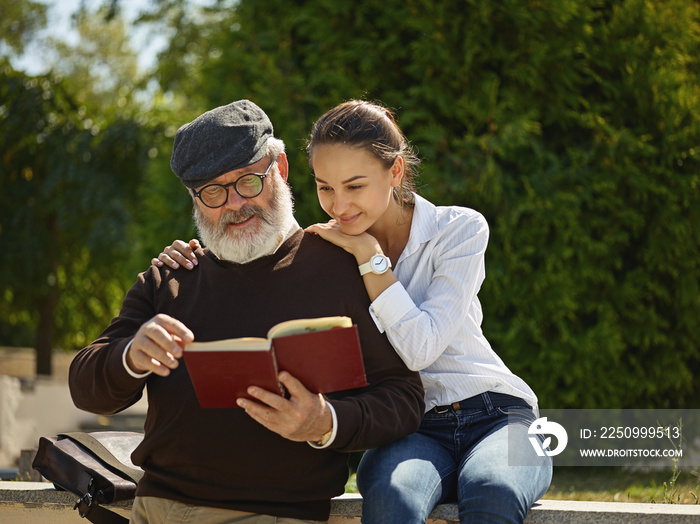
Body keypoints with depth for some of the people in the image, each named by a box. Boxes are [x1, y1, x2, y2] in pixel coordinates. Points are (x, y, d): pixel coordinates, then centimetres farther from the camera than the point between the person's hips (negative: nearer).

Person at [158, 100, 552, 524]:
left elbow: (420, 348, -14)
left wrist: (368, 253, -13)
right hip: (407, 431, 1)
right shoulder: (323, 252, 5)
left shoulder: (460, 229, -3)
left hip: (493, 414, -1)